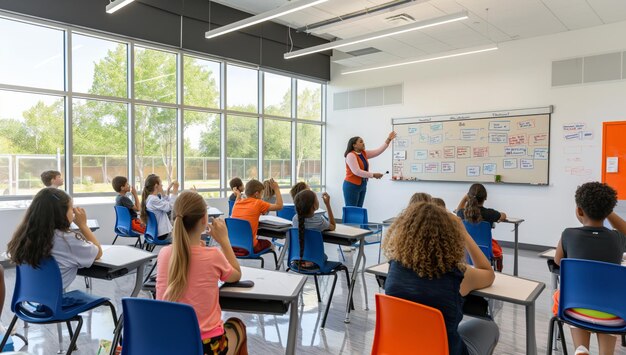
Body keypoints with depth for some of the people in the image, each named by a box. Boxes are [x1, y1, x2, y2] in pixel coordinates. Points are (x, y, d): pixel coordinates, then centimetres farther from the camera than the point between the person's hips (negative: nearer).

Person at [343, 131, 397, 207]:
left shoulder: (364, 153, 9)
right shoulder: (351, 155, -16)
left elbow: (378, 151, 8)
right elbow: (357, 172, -22)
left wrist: (388, 139, 2)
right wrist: (373, 175, -19)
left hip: (362, 185, 8)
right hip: (352, 186, -8)